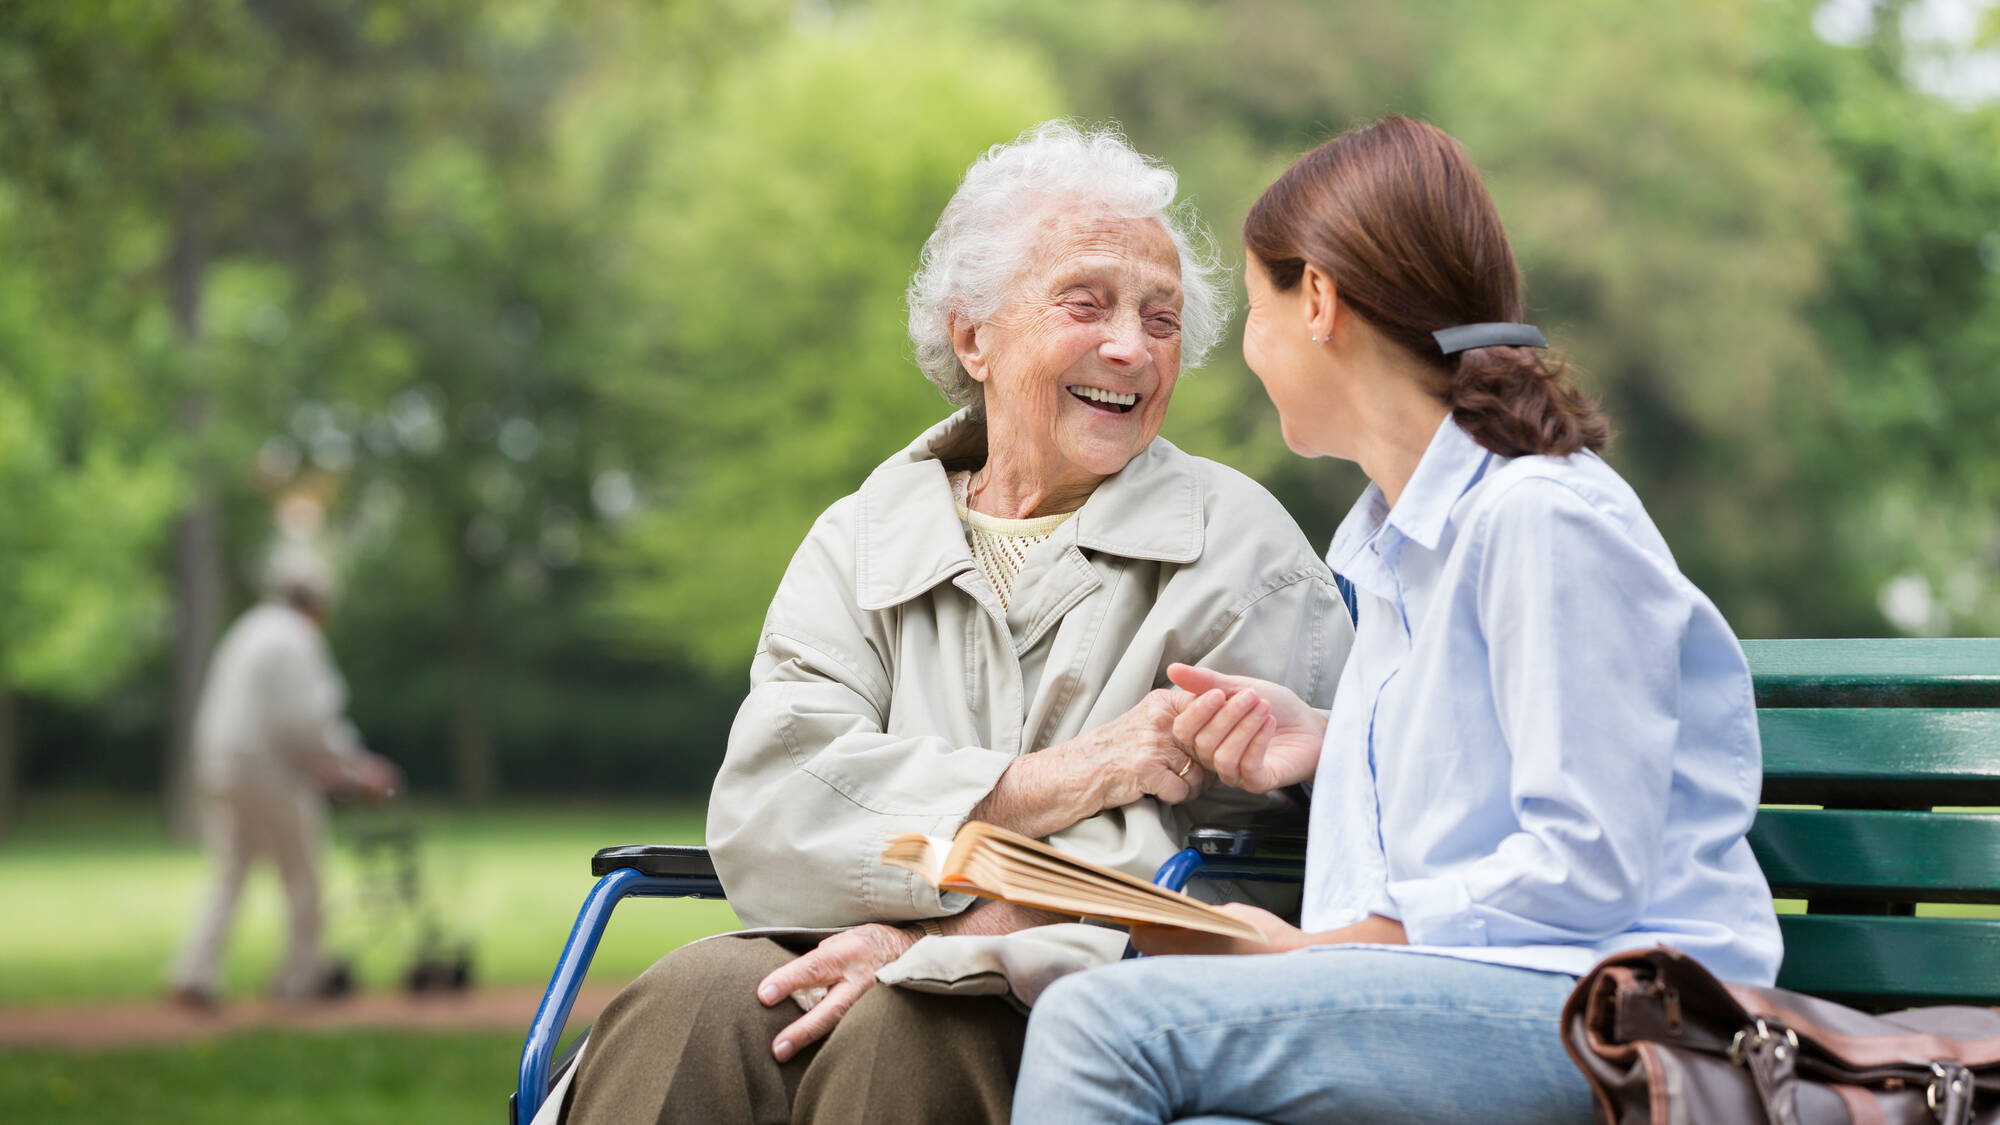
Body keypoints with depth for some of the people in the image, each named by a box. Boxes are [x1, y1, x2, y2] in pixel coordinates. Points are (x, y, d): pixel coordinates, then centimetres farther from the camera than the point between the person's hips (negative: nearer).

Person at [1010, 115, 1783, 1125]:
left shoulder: (1543, 518, -9)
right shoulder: (1383, 538, 22)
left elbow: (1589, 868, -15)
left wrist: (1313, 950, -12)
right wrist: (1328, 745, 15)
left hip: (1600, 1006, -8)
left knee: (1100, 1020, -25)